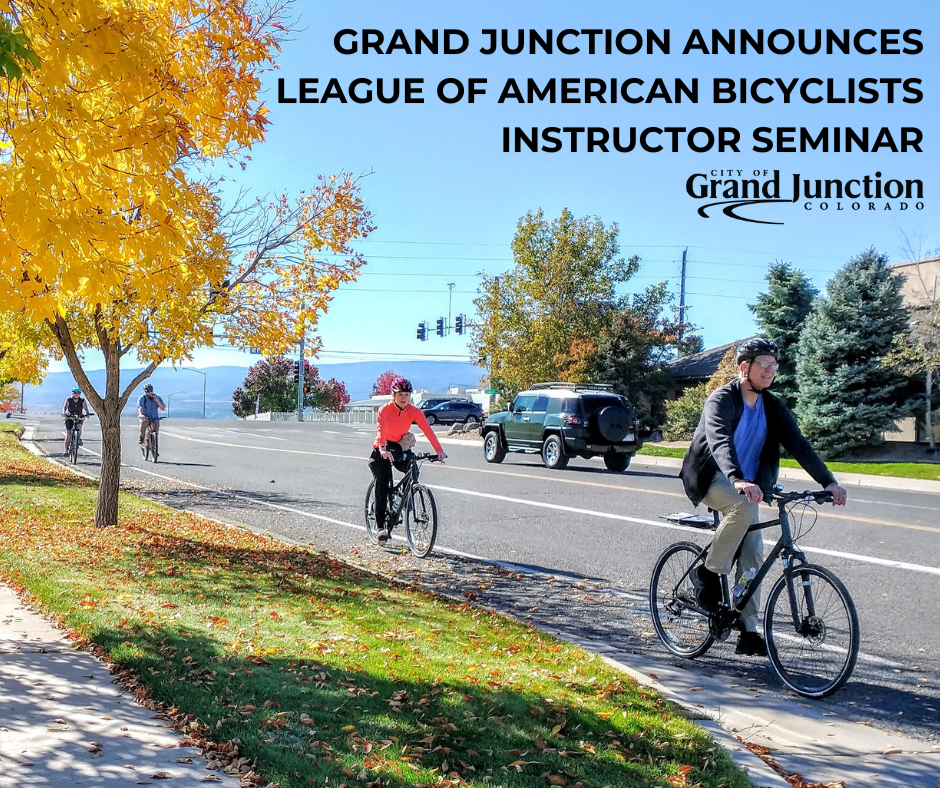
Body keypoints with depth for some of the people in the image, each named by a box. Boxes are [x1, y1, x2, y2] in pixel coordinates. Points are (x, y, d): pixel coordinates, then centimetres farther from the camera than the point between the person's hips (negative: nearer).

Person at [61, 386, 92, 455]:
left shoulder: (82, 401, -11)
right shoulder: (69, 400, -13)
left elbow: (86, 408, -26)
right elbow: (64, 406, -30)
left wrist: (88, 413, -48)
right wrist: (64, 412, -51)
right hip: (69, 418, 0)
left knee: (79, 426, -33)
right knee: (68, 435, -9)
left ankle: (79, 439, -9)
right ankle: (66, 450, 0)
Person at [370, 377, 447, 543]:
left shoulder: (414, 411, -12)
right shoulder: (385, 410, -19)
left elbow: (427, 430, -22)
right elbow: (381, 430, -34)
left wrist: (439, 450, -34)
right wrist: (383, 450, -53)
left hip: (400, 447, 4)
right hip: (382, 451, -4)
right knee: (382, 484, -13)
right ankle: (381, 526, -11)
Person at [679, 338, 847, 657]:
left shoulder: (773, 407, 4)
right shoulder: (722, 399, -15)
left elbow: (798, 444, -3)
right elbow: (720, 442, -32)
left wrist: (828, 481, -17)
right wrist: (738, 481, -49)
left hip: (747, 487, 6)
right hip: (712, 477, -6)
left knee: (753, 555, -2)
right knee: (743, 509, -35)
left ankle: (748, 631, 5)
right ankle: (708, 574, -16)